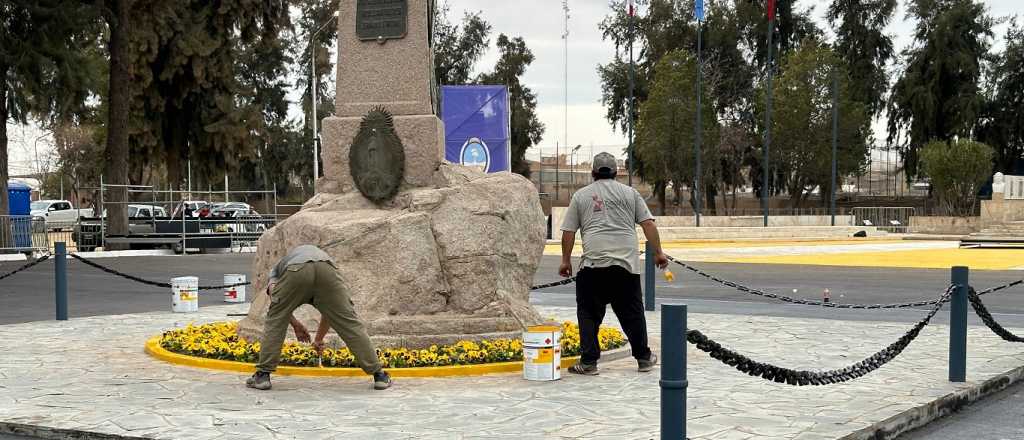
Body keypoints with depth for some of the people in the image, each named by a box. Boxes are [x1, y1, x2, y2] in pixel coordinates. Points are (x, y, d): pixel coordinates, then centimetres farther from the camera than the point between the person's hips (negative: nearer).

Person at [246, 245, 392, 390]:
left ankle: (263, 375, 16)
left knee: (275, 322, 20)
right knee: (349, 323, 11)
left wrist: (295, 324, 23)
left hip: (295, 272, -2)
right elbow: (329, 311, 47)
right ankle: (379, 374, 13)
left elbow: (273, 295, 18)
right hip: (327, 271, 2)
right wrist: (319, 339, 60)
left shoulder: (278, 269, 42)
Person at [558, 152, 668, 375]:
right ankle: (644, 358, 19)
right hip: (627, 263, 2)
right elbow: (648, 224, 6)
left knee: (589, 313, 6)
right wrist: (658, 253, 10)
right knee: (632, 312, 12)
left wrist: (566, 261, 16)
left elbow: (568, 231, 9)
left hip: (593, 262, -1)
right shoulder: (629, 192, 13)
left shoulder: (581, 195, 11)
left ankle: (588, 362, 2)